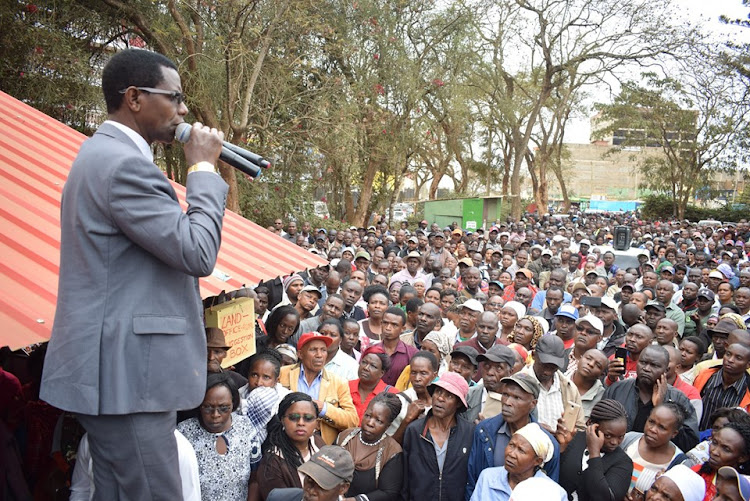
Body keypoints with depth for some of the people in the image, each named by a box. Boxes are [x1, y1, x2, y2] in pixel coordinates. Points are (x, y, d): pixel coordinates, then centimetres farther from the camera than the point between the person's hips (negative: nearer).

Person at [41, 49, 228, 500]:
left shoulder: (103, 154, 17)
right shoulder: (125, 162, -18)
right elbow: (198, 253, -19)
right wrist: (204, 168, -10)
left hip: (113, 369, 11)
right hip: (128, 375, -11)